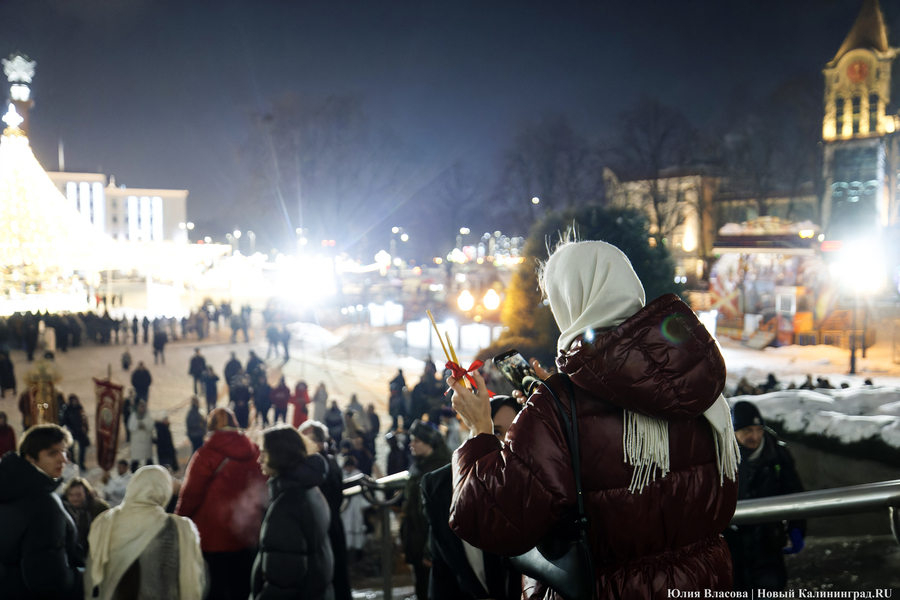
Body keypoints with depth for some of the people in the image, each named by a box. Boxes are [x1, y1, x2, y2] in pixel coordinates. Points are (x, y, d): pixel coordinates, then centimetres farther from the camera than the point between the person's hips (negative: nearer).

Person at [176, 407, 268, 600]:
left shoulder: (207, 454, -13)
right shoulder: (254, 453, 1)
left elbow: (191, 495, -11)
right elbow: (263, 494, 9)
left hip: (211, 538, -5)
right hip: (246, 537, 5)